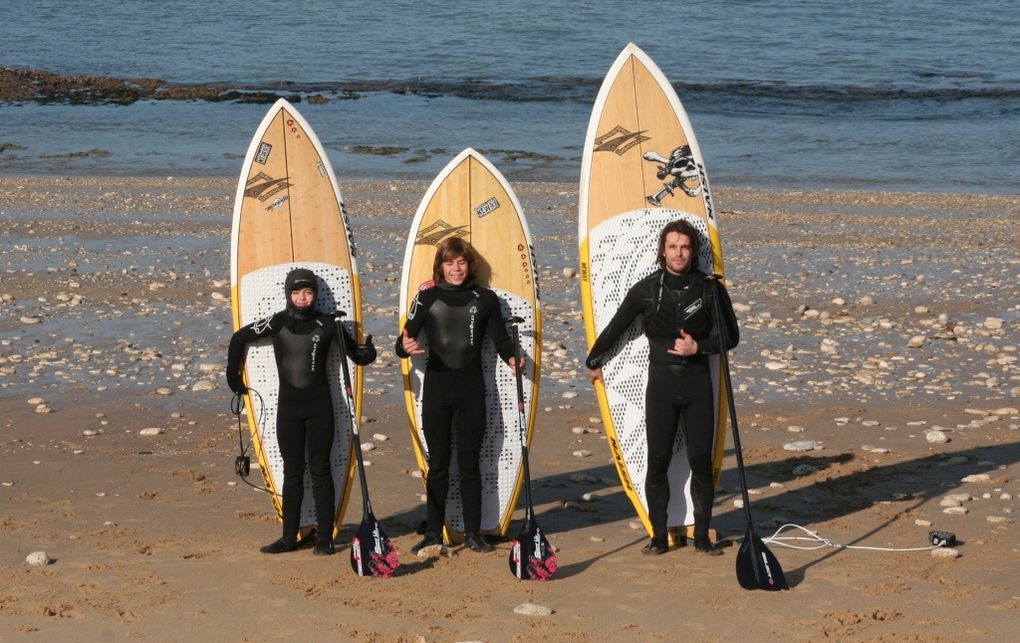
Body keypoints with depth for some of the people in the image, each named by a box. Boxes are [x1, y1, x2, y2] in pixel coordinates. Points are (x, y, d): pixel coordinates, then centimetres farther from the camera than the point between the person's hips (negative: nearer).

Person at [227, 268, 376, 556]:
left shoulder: (327, 324, -2)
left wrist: (367, 351, -23)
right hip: (288, 404, 2)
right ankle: (289, 537, 13)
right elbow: (240, 338, 10)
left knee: (320, 470, 1)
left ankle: (325, 537, 6)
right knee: (292, 472, 7)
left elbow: (357, 355, 0)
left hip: (319, 404, -2)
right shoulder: (277, 323, 0)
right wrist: (233, 375, 9)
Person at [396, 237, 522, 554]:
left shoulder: (485, 299, 5)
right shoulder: (427, 297, 2)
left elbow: (500, 337, 5)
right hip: (437, 388, 0)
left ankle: (473, 533, 13)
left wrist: (510, 358, -15)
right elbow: (405, 340, -3)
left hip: (471, 389, 0)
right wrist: (405, 346, -26)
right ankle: (433, 534, 12)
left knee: (470, 463, 5)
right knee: (438, 463, 5)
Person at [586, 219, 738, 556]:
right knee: (657, 461, 1)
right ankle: (659, 536, 10)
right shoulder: (646, 290, 1)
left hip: (697, 384, 0)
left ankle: (702, 536, 11)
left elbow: (730, 336, 5)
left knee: (701, 461, 0)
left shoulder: (710, 288, 1)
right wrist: (593, 361, 23)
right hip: (661, 385, 0)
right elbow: (615, 328, 13)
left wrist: (698, 346, -11)